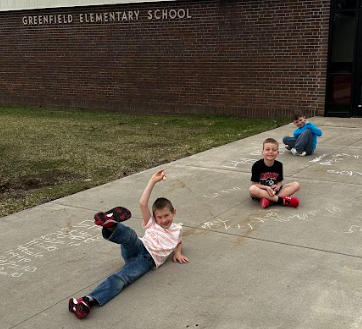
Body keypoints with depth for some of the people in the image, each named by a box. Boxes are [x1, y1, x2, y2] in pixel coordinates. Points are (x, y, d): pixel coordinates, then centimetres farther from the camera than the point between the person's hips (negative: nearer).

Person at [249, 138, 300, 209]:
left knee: (296, 185, -13)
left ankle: (270, 200, -29)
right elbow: (254, 183, -11)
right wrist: (266, 188, -25)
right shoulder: (257, 165, -13)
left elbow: (280, 181, 6)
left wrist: (278, 186, -18)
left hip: (273, 190, 4)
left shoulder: (279, 165, -2)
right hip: (261, 191, -4)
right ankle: (282, 200, -32)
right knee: (252, 189, -39)